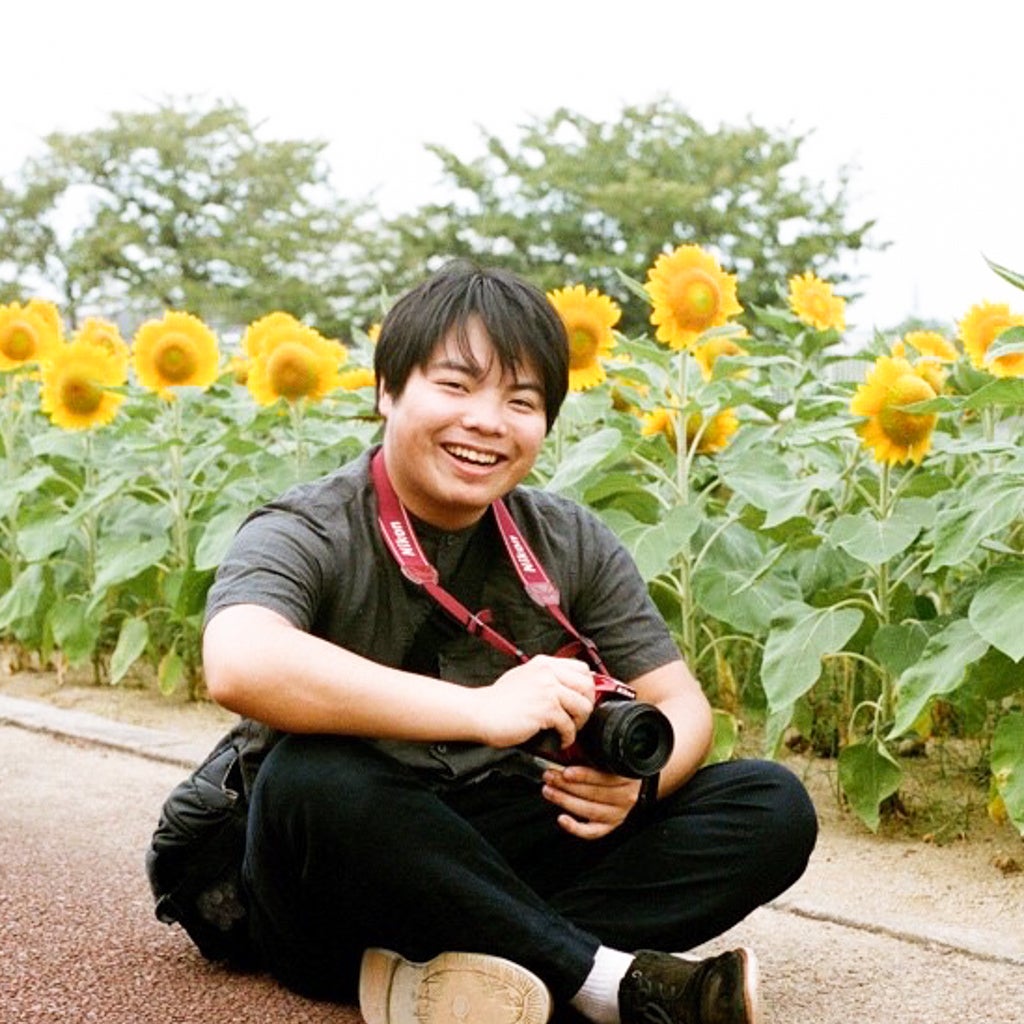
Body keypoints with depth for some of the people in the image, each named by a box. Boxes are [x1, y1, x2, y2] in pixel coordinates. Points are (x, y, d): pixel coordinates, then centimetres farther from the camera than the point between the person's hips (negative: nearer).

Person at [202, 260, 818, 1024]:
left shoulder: (570, 544, 4)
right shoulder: (308, 533, -12)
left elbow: (682, 705, 5)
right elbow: (240, 664, -35)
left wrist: (636, 775, -20)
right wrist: (484, 710, -40)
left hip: (498, 859, 5)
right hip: (350, 871, -5)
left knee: (773, 807, -11)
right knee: (311, 779, -38)